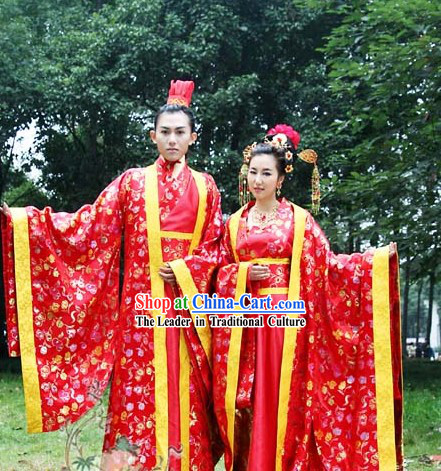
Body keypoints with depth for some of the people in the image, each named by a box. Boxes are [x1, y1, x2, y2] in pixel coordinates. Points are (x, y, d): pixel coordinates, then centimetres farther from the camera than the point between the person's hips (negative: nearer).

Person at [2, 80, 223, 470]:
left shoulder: (204, 186, 9)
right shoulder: (132, 181, 8)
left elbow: (216, 246, 7)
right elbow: (90, 224, -1)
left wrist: (184, 270, -10)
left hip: (188, 301, 1)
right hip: (141, 300, 0)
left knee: (185, 391, 2)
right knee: (138, 386, -2)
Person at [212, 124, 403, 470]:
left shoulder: (298, 219, 3)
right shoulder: (235, 222, 12)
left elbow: (327, 264, -3)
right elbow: (221, 272, 13)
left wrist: (376, 259, -13)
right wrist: (244, 272, -8)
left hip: (284, 319, -2)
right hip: (243, 322, 3)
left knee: (279, 398, -3)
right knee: (245, 401, 3)